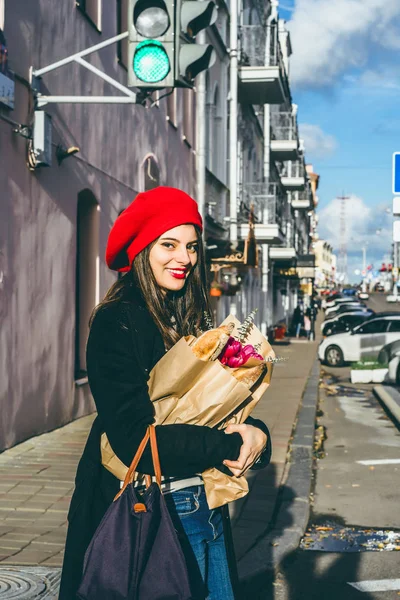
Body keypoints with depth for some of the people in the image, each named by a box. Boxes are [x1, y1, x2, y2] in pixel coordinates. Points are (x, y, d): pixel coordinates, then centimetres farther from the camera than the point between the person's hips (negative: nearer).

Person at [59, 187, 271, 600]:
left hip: (207, 504, 7)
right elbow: (135, 437, -22)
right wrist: (229, 445, -18)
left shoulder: (189, 322, 9)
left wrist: (255, 433, -15)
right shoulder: (117, 323, -14)